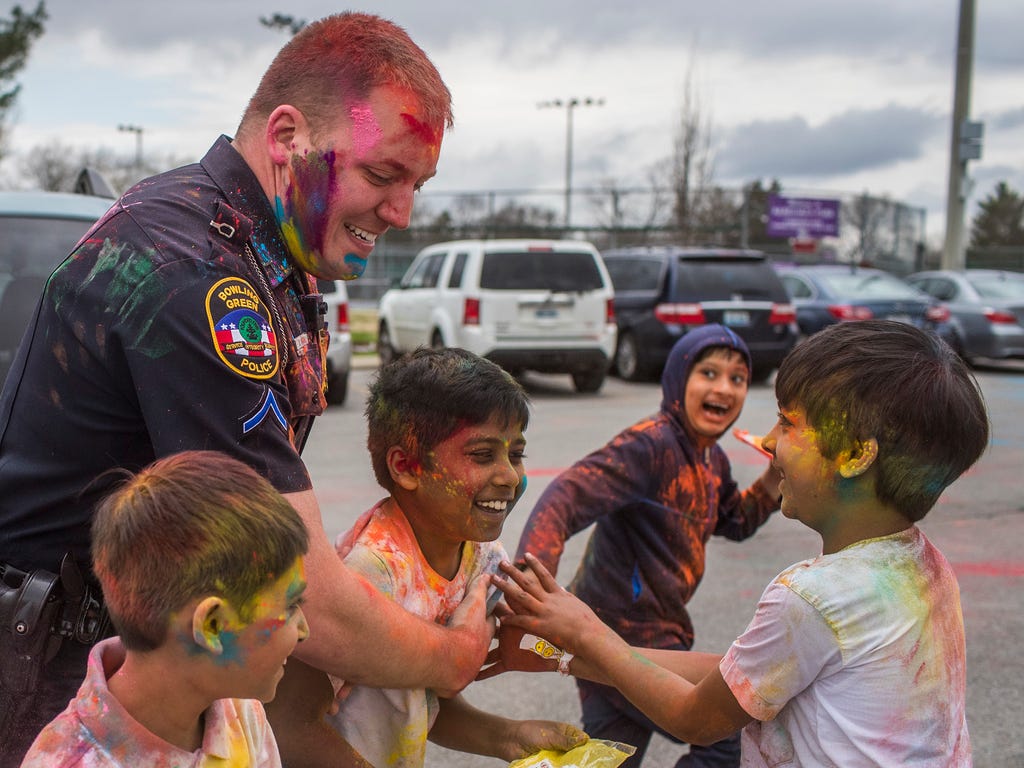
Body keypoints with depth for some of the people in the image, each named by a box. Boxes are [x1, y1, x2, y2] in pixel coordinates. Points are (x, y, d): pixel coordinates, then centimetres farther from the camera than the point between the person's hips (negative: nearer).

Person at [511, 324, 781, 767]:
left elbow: (736, 522, 26)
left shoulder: (712, 461, 10)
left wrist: (777, 474, 8)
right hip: (629, 643, -9)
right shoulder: (650, 444, -20)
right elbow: (570, 495, -31)